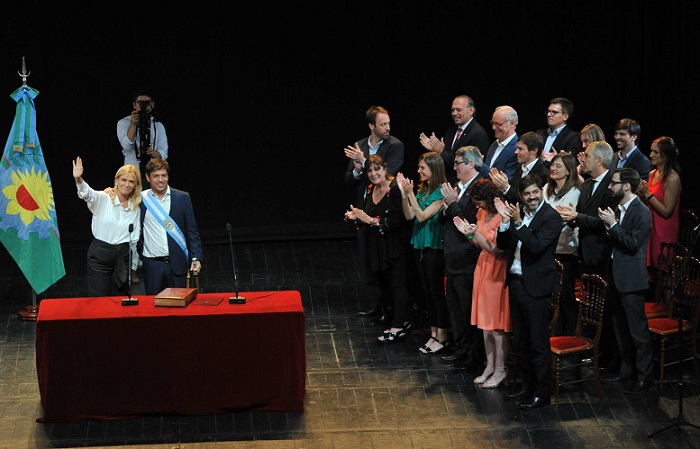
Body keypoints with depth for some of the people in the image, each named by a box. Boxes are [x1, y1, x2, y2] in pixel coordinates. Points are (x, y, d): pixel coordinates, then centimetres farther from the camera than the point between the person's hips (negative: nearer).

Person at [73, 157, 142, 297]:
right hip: (100, 254, -3)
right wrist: (78, 179, -47)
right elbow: (87, 194, -26)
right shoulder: (103, 199, -5)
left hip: (123, 257, 3)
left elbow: (134, 238, 12)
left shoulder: (136, 207, 8)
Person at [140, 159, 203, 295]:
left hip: (177, 263, 1)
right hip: (152, 263, -1)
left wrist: (196, 258, -2)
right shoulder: (141, 199, 1)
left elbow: (192, 231, 5)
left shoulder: (183, 198, 4)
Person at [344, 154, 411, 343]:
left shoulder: (396, 189, -16)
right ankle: (402, 322, 22)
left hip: (394, 246, -8)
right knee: (384, 284, 11)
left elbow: (399, 221, -22)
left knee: (397, 284, -2)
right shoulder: (370, 190, 10)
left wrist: (372, 220, -22)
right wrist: (357, 216, 0)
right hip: (376, 247, 8)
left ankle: (398, 327, 3)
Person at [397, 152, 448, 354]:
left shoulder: (441, 192, -14)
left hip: (434, 246, -8)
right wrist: (403, 193, -4)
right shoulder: (422, 190, 9)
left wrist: (410, 193, -20)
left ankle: (441, 337, 5)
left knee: (437, 291, -2)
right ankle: (434, 333, 20)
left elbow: (422, 216, -17)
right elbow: (409, 215, 6)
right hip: (420, 245, 8)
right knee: (427, 291, 12)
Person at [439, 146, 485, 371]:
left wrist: (453, 204, -18)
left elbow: (472, 222, -23)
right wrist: (447, 209, 0)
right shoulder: (459, 187, 13)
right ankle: (461, 351, 28)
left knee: (469, 311, -1)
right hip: (454, 260, 10)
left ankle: (474, 357, 9)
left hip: (467, 261, -10)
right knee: (455, 308, 17)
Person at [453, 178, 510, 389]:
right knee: (485, 322, 12)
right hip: (483, 268, 8)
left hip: (498, 271, -8)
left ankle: (500, 370, 7)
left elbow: (498, 251, -21)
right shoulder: (482, 213, 6)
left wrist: (475, 233, -25)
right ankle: (490, 365, 21)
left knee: (497, 323, -2)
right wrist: (469, 233, -5)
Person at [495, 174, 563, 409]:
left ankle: (541, 393, 6)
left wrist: (518, 222, -25)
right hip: (516, 283, 8)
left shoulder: (551, 217, -12)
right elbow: (502, 244, 7)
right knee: (520, 341, 17)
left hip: (537, 286, -8)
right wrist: (505, 220, -7)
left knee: (539, 343, -2)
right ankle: (527, 385, 29)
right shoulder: (517, 214, 9)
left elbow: (537, 246, -23)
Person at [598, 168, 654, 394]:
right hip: (616, 275, 9)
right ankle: (627, 370, 27)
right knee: (621, 328, 16)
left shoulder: (641, 212, -15)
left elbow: (633, 244, -21)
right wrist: (609, 228, -3)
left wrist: (613, 225, -18)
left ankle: (644, 376, 3)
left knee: (638, 329, -4)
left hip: (631, 277, -9)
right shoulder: (618, 208, 12)